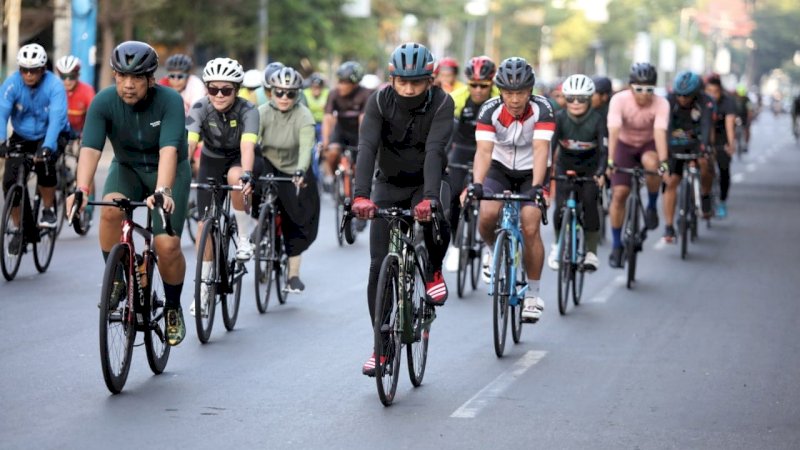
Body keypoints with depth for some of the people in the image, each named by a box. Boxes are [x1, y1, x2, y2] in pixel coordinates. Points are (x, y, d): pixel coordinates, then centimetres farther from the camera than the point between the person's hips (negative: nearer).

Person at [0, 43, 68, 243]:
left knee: (44, 163, -34)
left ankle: (49, 210, -11)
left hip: (51, 136, -3)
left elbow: (56, 119, -36)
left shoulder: (54, 86, -24)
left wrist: (47, 148, -51)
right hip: (22, 137, 3)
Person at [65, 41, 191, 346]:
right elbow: (90, 149, -29)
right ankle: (116, 280, -10)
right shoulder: (104, 102, -20)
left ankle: (173, 309, 10)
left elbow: (168, 150, -38)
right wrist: (81, 189, -46)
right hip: (127, 167, 2)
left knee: (167, 245, -17)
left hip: (169, 172, -2)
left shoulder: (170, 101, -26)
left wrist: (162, 191, -54)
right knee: (110, 210, -31)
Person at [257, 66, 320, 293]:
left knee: (298, 223, -3)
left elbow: (306, 147, -33)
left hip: (296, 173, 0)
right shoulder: (262, 113, -16)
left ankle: (294, 274, 11)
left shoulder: (304, 116, -19)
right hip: (269, 168, 0)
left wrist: (300, 172, -52)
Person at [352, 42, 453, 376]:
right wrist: (361, 195, -46)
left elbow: (434, 150, -34)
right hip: (389, 185, 1)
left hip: (426, 182, -1)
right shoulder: (379, 101, -19)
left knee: (434, 220, -36)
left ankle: (434, 272, -4)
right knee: (379, 266, -7)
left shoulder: (442, 103, -21)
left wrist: (430, 197, -49)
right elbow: (367, 147, -30)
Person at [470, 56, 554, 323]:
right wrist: (477, 184, -48)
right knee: (488, 214, -26)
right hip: (500, 168, 1)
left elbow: (541, 149, -34)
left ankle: (533, 295, -2)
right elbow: (484, 151, -32)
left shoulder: (542, 109, -24)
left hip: (530, 171, -1)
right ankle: (493, 251, 9)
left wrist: (536, 186, -48)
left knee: (530, 228, -17)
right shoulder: (490, 110, -22)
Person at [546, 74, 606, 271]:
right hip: (565, 166, 1)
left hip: (590, 168, -1)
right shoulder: (559, 118, -20)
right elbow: (549, 145, -29)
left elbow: (604, 150, -28)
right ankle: (558, 246, 13)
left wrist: (600, 173, -46)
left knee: (589, 203, -20)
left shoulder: (597, 120, -22)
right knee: (561, 207, -13)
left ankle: (591, 253, -10)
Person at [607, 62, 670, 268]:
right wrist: (610, 161, -46)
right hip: (625, 145, 0)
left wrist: (663, 162, -50)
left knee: (651, 164, -36)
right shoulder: (619, 100, -26)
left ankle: (652, 206, -9)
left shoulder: (661, 104, -25)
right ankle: (616, 245, 4)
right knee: (619, 194, -10)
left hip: (649, 145, 0)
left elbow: (660, 133, -36)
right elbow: (614, 131, -35)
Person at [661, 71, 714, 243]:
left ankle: (705, 194, 0)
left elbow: (706, 125, -38)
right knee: (671, 182, -10)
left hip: (697, 141, 0)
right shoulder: (669, 101, -22)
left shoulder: (705, 102, -25)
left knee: (705, 164, -30)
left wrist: (703, 151, -54)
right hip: (676, 144, 1)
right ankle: (668, 227, -7)